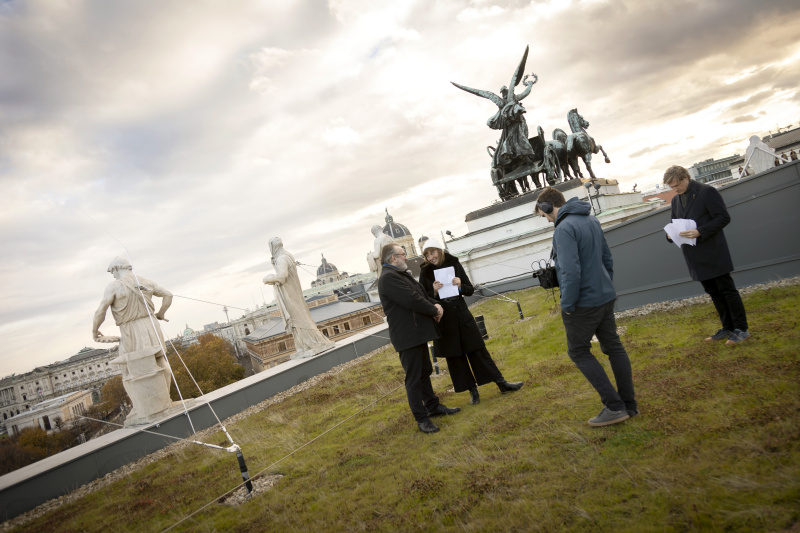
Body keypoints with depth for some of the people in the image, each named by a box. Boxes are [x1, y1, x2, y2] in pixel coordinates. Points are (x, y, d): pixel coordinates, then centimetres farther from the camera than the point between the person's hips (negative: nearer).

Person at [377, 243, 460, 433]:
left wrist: (435, 304, 1)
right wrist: (434, 311, -10)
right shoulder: (388, 278, -18)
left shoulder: (401, 275, 17)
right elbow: (412, 301, -23)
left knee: (425, 372, 21)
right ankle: (421, 418, 8)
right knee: (414, 379, -1)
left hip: (418, 333, 11)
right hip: (407, 336, -11)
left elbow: (421, 294, 20)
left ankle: (433, 406, 35)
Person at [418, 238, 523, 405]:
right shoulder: (425, 272, -3)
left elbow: (470, 290, 3)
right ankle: (472, 390, 17)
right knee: (454, 357, 5)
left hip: (462, 315, 1)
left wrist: (460, 286, -17)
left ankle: (502, 383, 15)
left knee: (478, 350, 6)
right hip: (443, 319, 0)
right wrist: (434, 291, -19)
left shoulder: (454, 264, 0)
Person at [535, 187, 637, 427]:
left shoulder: (564, 229, -19)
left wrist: (567, 305, -15)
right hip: (606, 298, 9)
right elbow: (607, 260, 16)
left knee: (579, 352, 6)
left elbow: (571, 272, -26)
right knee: (614, 348, 14)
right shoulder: (592, 221, 10)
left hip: (583, 303, -9)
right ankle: (629, 404, 23)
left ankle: (614, 406, 5)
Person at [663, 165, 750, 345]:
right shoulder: (675, 200, 13)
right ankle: (728, 328, 24)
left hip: (713, 254, -7)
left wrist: (700, 232, -24)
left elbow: (723, 217, -12)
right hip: (695, 257, 7)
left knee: (727, 290, 1)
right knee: (713, 292, 13)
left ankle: (741, 329, 11)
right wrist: (672, 234, -3)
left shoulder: (707, 192, -9)